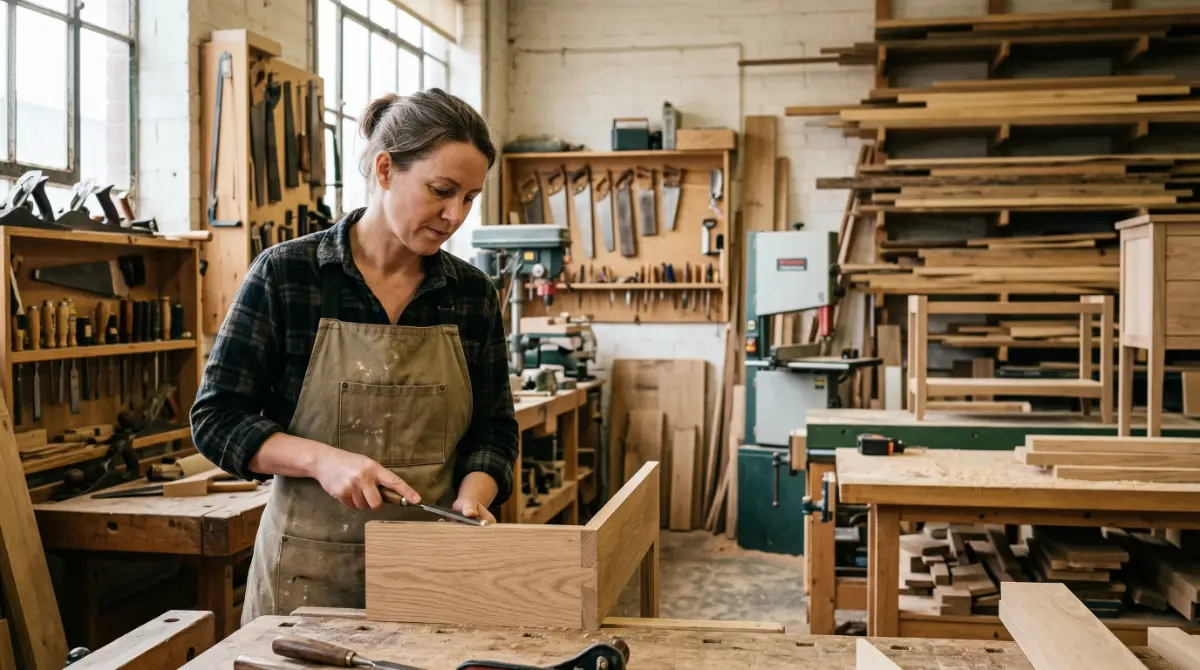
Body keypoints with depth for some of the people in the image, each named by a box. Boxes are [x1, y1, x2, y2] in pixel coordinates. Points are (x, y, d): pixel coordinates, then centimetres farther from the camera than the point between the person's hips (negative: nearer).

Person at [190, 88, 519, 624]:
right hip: (309, 572, -3)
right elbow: (214, 418, -7)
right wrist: (321, 458, -22)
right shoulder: (284, 274, -9)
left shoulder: (473, 294, 0)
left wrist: (471, 496, -14)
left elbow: (493, 430, 6)